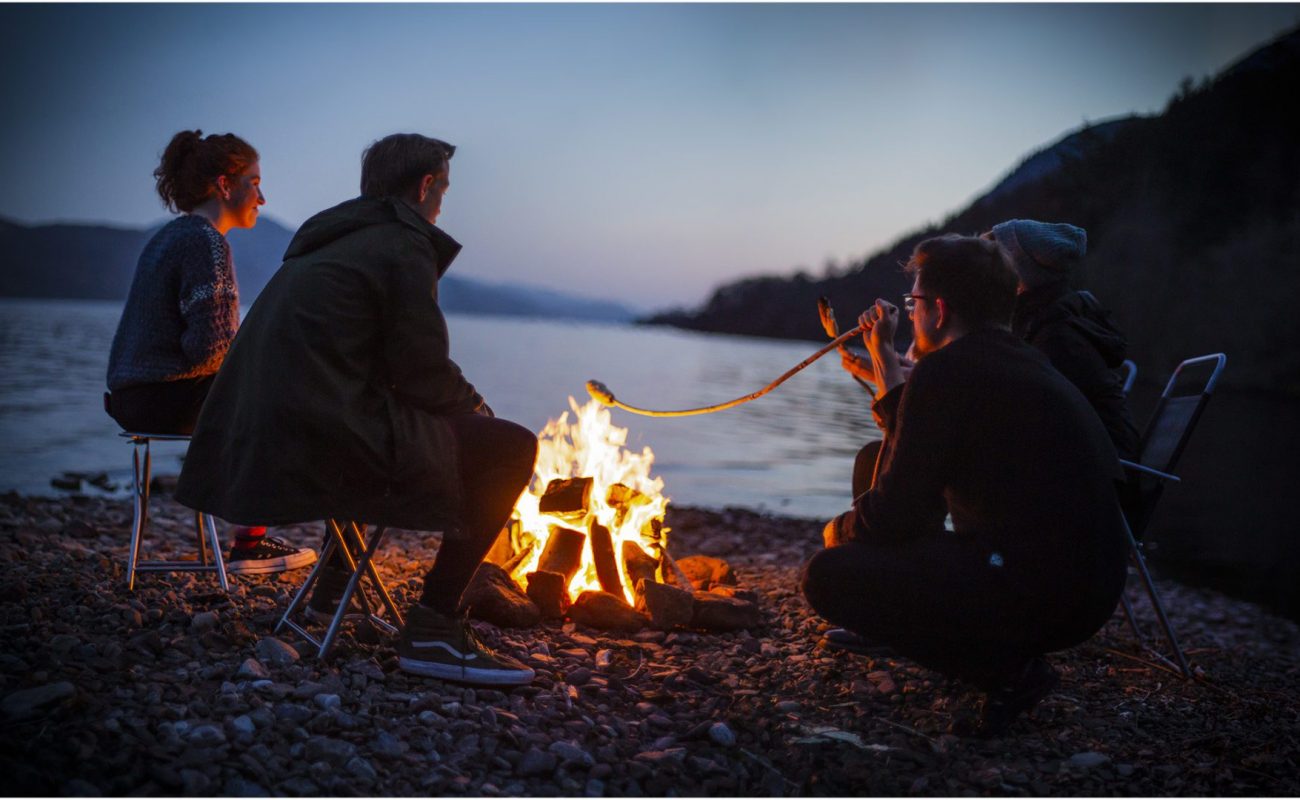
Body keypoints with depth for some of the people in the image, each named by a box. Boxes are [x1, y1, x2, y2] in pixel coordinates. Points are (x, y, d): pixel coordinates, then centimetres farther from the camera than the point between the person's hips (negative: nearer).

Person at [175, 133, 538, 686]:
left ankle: (338, 576, 39)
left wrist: (463, 399, 25)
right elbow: (423, 373, -9)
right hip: (323, 440, -10)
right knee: (511, 448, -6)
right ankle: (432, 629, -10)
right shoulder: (405, 245, -5)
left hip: (260, 439, 10)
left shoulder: (328, 241, 23)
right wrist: (475, 404, 11)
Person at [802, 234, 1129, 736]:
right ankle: (1014, 663, 12)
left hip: (1031, 591, -10)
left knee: (830, 576, -9)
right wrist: (884, 359, 33)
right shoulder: (1022, 364, 18)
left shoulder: (946, 370, -12)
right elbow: (929, 459, 29)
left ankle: (1006, 671, -7)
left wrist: (841, 529, 10)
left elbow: (896, 515, -12)